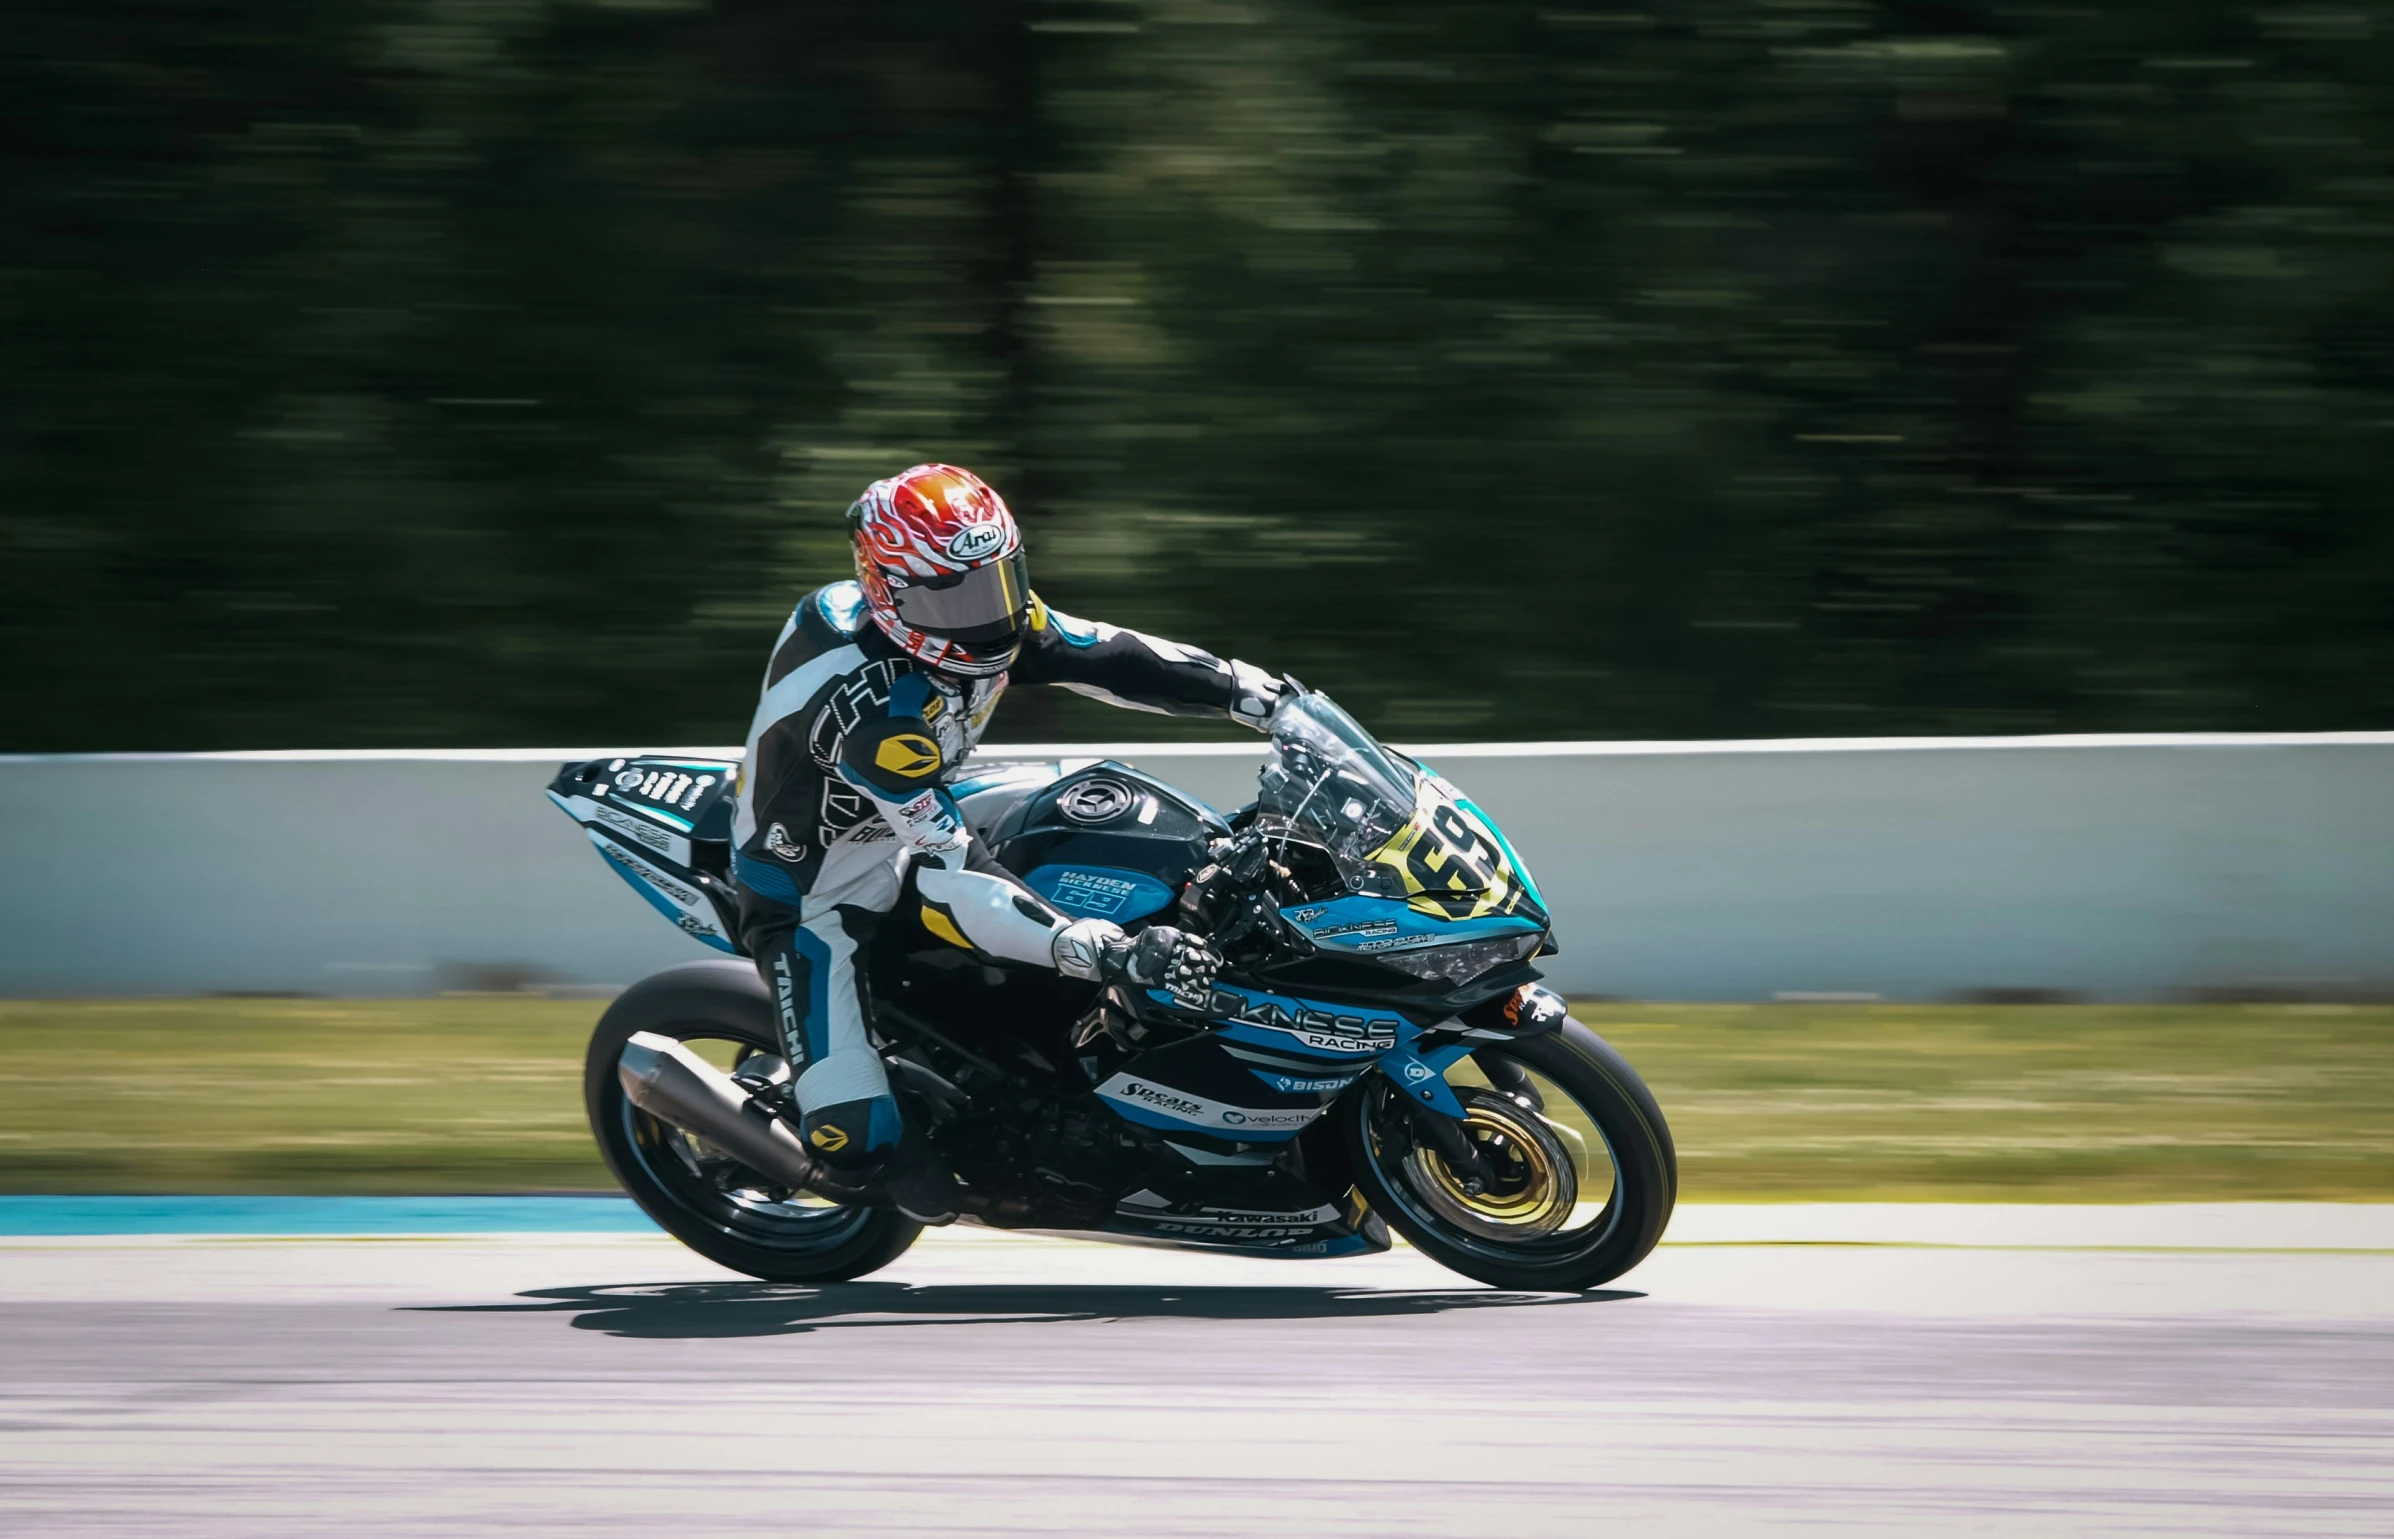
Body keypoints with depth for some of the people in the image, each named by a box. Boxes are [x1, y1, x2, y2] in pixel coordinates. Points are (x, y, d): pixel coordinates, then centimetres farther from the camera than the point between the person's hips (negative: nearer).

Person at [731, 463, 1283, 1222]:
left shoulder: (983, 618, -14)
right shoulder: (873, 710, -39)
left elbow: (1110, 659, -7)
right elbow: (948, 881, -43)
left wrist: (1269, 697, -18)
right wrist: (1113, 954, -51)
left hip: (901, 834, 8)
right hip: (811, 896, -8)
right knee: (855, 1137, -22)